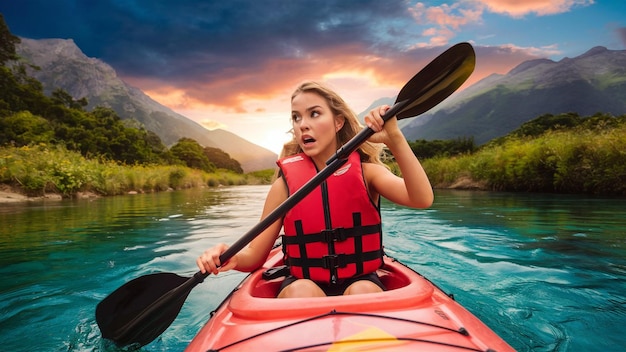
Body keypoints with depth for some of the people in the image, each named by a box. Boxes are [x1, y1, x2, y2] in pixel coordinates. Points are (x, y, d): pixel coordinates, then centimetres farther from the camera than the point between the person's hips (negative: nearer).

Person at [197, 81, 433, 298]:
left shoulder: (366, 171, -3)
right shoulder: (285, 183, -3)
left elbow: (422, 199, -20)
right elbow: (255, 253, -1)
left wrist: (394, 139, -32)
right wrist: (231, 258, -23)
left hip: (361, 283, 0)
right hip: (303, 287, 1)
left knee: (362, 292, -31)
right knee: (302, 291, -31)